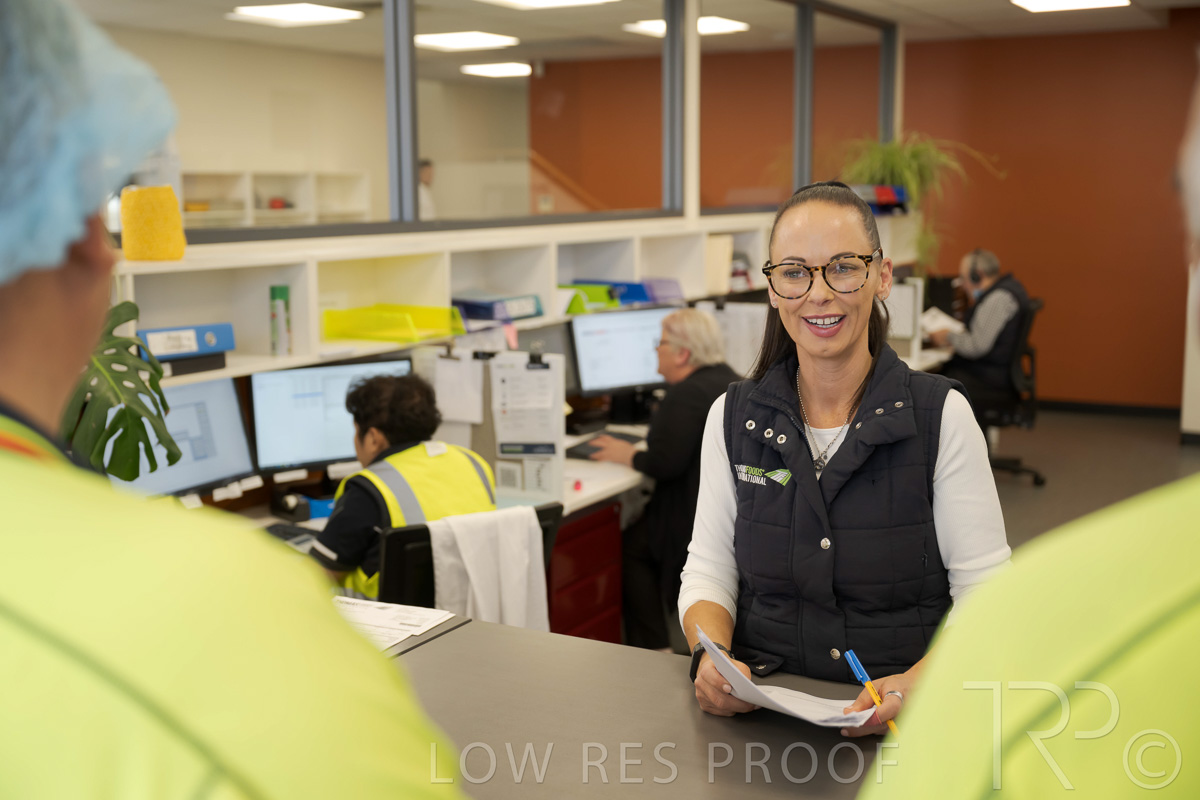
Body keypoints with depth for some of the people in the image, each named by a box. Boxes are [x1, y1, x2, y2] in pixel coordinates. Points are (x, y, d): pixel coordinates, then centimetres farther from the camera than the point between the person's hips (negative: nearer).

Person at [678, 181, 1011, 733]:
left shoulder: (941, 415, -1)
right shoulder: (733, 417, 7)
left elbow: (984, 592, -4)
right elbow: (709, 570, 8)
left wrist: (919, 682, -21)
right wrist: (711, 656, -12)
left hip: (904, 726, -3)